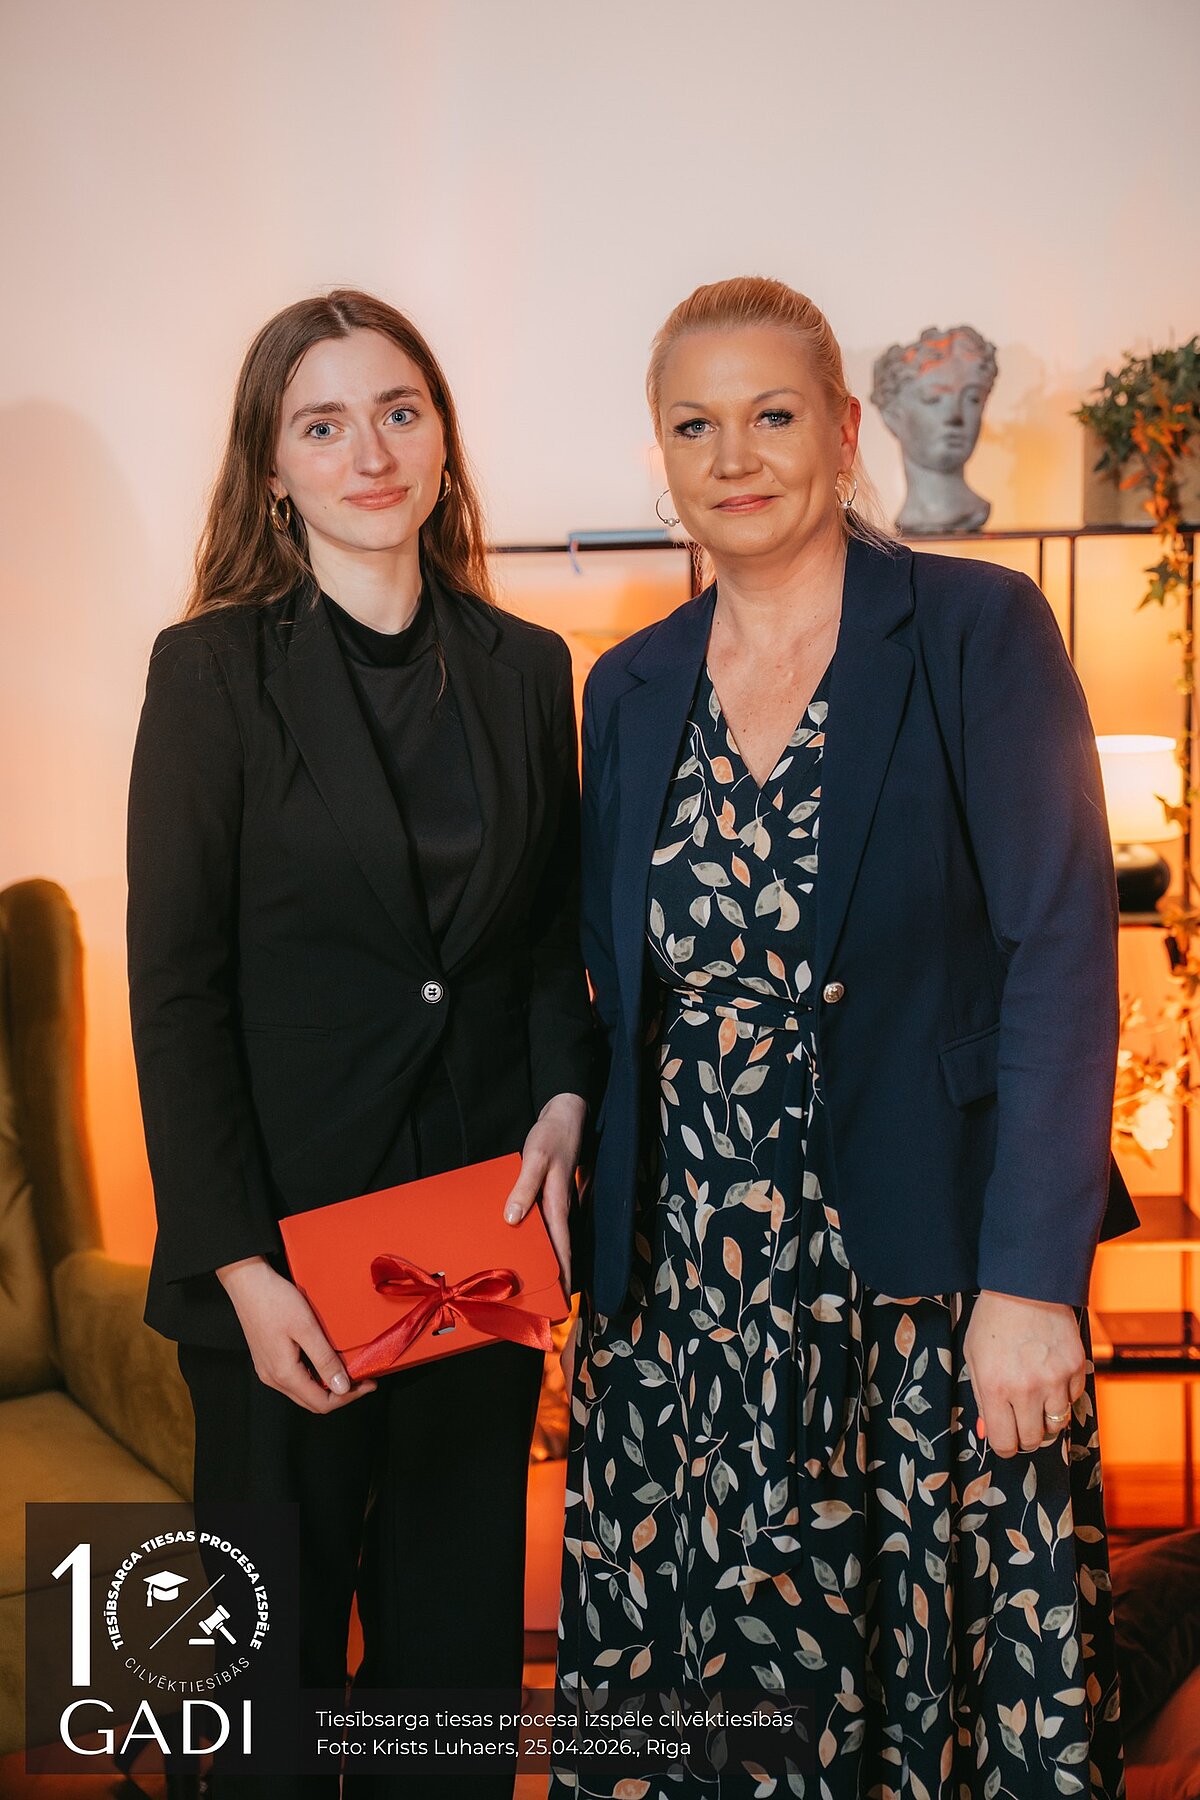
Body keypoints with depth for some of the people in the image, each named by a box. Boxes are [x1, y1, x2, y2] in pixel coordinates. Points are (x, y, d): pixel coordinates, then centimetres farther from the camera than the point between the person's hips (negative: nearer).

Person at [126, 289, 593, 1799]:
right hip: (290, 1241, -3)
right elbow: (173, 992, -8)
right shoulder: (212, 669, -5)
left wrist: (564, 1103, -7)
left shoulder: (525, 668, 6)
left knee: (458, 1630, 16)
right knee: (277, 1639, 13)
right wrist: (242, 1264, -13)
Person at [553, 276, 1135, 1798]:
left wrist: (1030, 1282, -16)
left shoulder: (980, 633, -5)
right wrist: (608, 1246, 4)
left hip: (925, 1278, -3)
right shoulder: (632, 689, 8)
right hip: (681, 1297, 4)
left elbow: (1061, 956, -10)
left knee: (948, 1674, 8)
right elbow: (622, 990, 12)